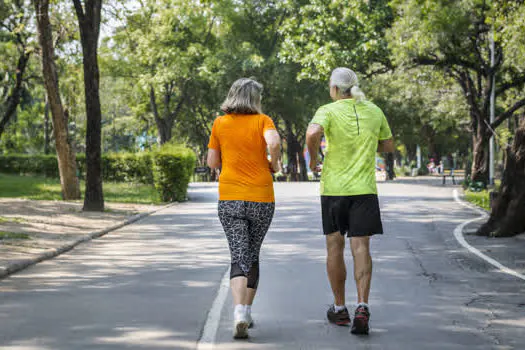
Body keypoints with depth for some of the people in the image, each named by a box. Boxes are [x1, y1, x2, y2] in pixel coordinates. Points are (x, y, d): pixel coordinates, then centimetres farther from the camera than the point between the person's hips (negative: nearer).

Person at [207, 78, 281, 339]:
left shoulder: (220, 124, 5)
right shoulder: (262, 120, -2)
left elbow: (212, 162, 8)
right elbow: (274, 142, -21)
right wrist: (274, 163, -3)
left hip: (230, 198, 0)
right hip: (261, 199, 0)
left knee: (239, 257, -3)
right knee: (253, 255, 16)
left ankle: (239, 312, -23)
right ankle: (247, 311, 22)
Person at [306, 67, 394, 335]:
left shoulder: (328, 111, -7)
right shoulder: (374, 112, 5)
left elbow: (313, 133, -27)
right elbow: (388, 146, 16)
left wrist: (313, 157, -10)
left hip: (333, 188, -2)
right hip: (364, 189, 2)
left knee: (335, 247, 12)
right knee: (361, 247, -2)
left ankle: (340, 309, 21)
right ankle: (362, 307, -20)